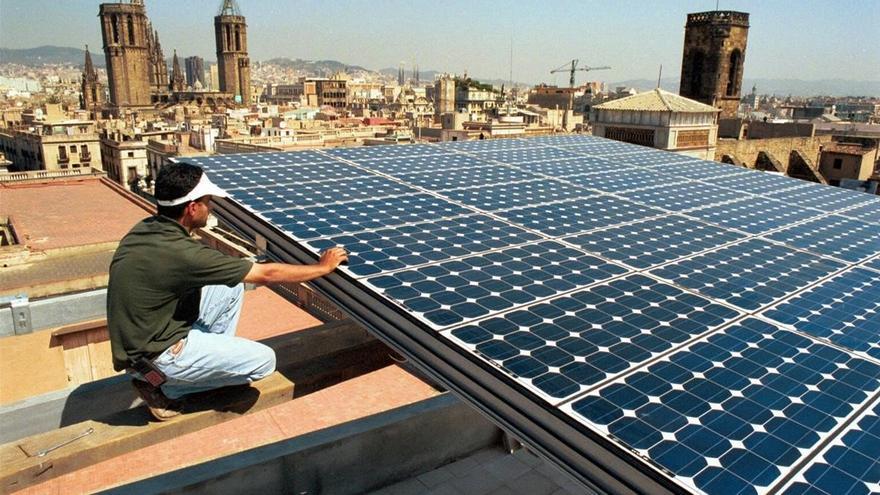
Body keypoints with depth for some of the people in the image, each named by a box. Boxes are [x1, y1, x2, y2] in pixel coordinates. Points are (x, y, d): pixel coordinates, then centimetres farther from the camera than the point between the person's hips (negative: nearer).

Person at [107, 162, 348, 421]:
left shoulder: (146, 228, -5)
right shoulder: (180, 252, -29)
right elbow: (267, 274, -22)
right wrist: (323, 267, -10)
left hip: (141, 336, 8)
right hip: (154, 355, -8)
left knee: (231, 286, 8)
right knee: (264, 361, -5)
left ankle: (214, 356, 16)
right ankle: (162, 387, 2)